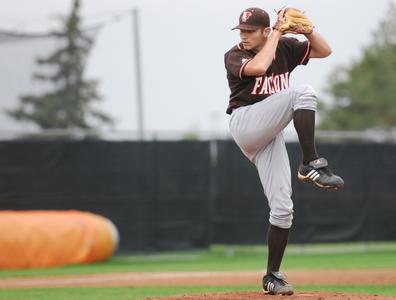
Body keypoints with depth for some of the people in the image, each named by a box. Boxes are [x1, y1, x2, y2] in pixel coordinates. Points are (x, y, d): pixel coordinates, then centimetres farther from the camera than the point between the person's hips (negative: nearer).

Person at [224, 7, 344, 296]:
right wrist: (277, 33, -16)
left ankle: (272, 276, 6)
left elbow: (324, 50, 8)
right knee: (303, 92, -25)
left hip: (269, 136, 5)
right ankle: (311, 164, -27)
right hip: (245, 123, -5)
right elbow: (258, 67, -27)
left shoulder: (285, 47, 9)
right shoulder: (234, 56, -5)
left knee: (282, 207, -3)